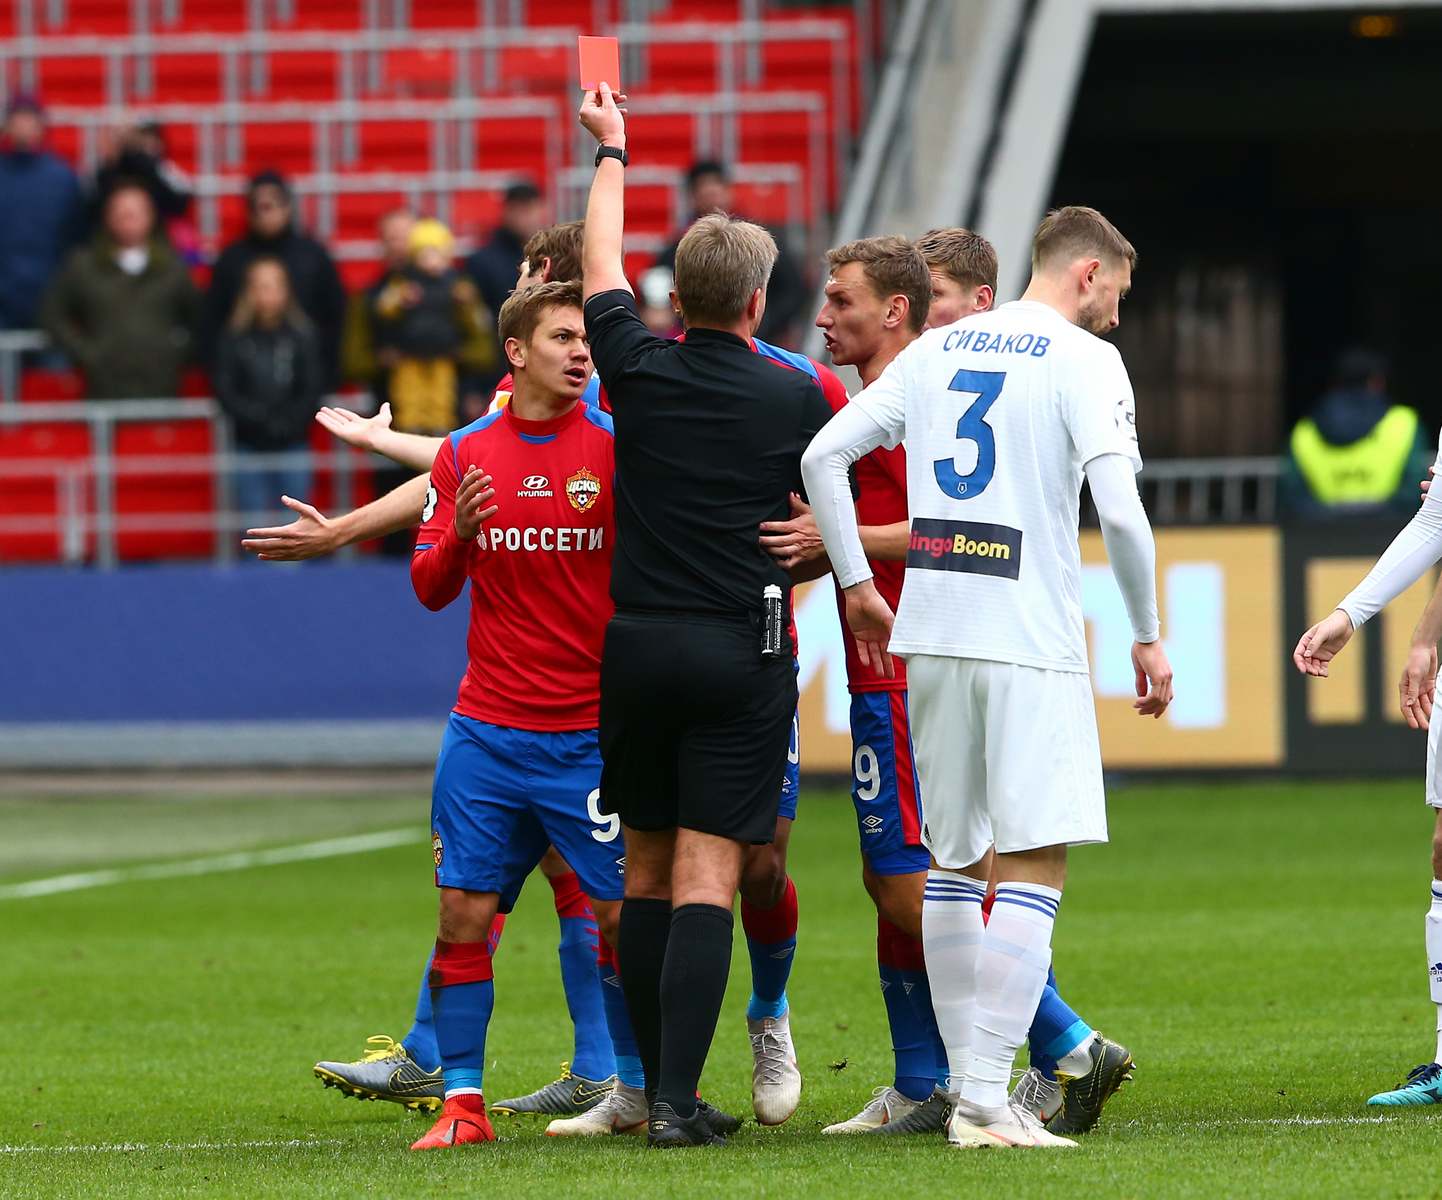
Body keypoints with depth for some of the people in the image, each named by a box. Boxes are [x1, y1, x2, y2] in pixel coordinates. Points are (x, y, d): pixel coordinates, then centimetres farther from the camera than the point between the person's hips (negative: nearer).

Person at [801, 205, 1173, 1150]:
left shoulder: (938, 349, 14)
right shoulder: (1084, 360, -4)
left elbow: (823, 456, 11)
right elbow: (1119, 507, -16)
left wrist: (857, 585, 17)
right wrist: (1148, 637, -6)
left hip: (931, 640, 6)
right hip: (1031, 645, -6)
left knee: (955, 863, 14)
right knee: (1034, 869, -6)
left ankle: (969, 1087, 16)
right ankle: (988, 1099, -13)